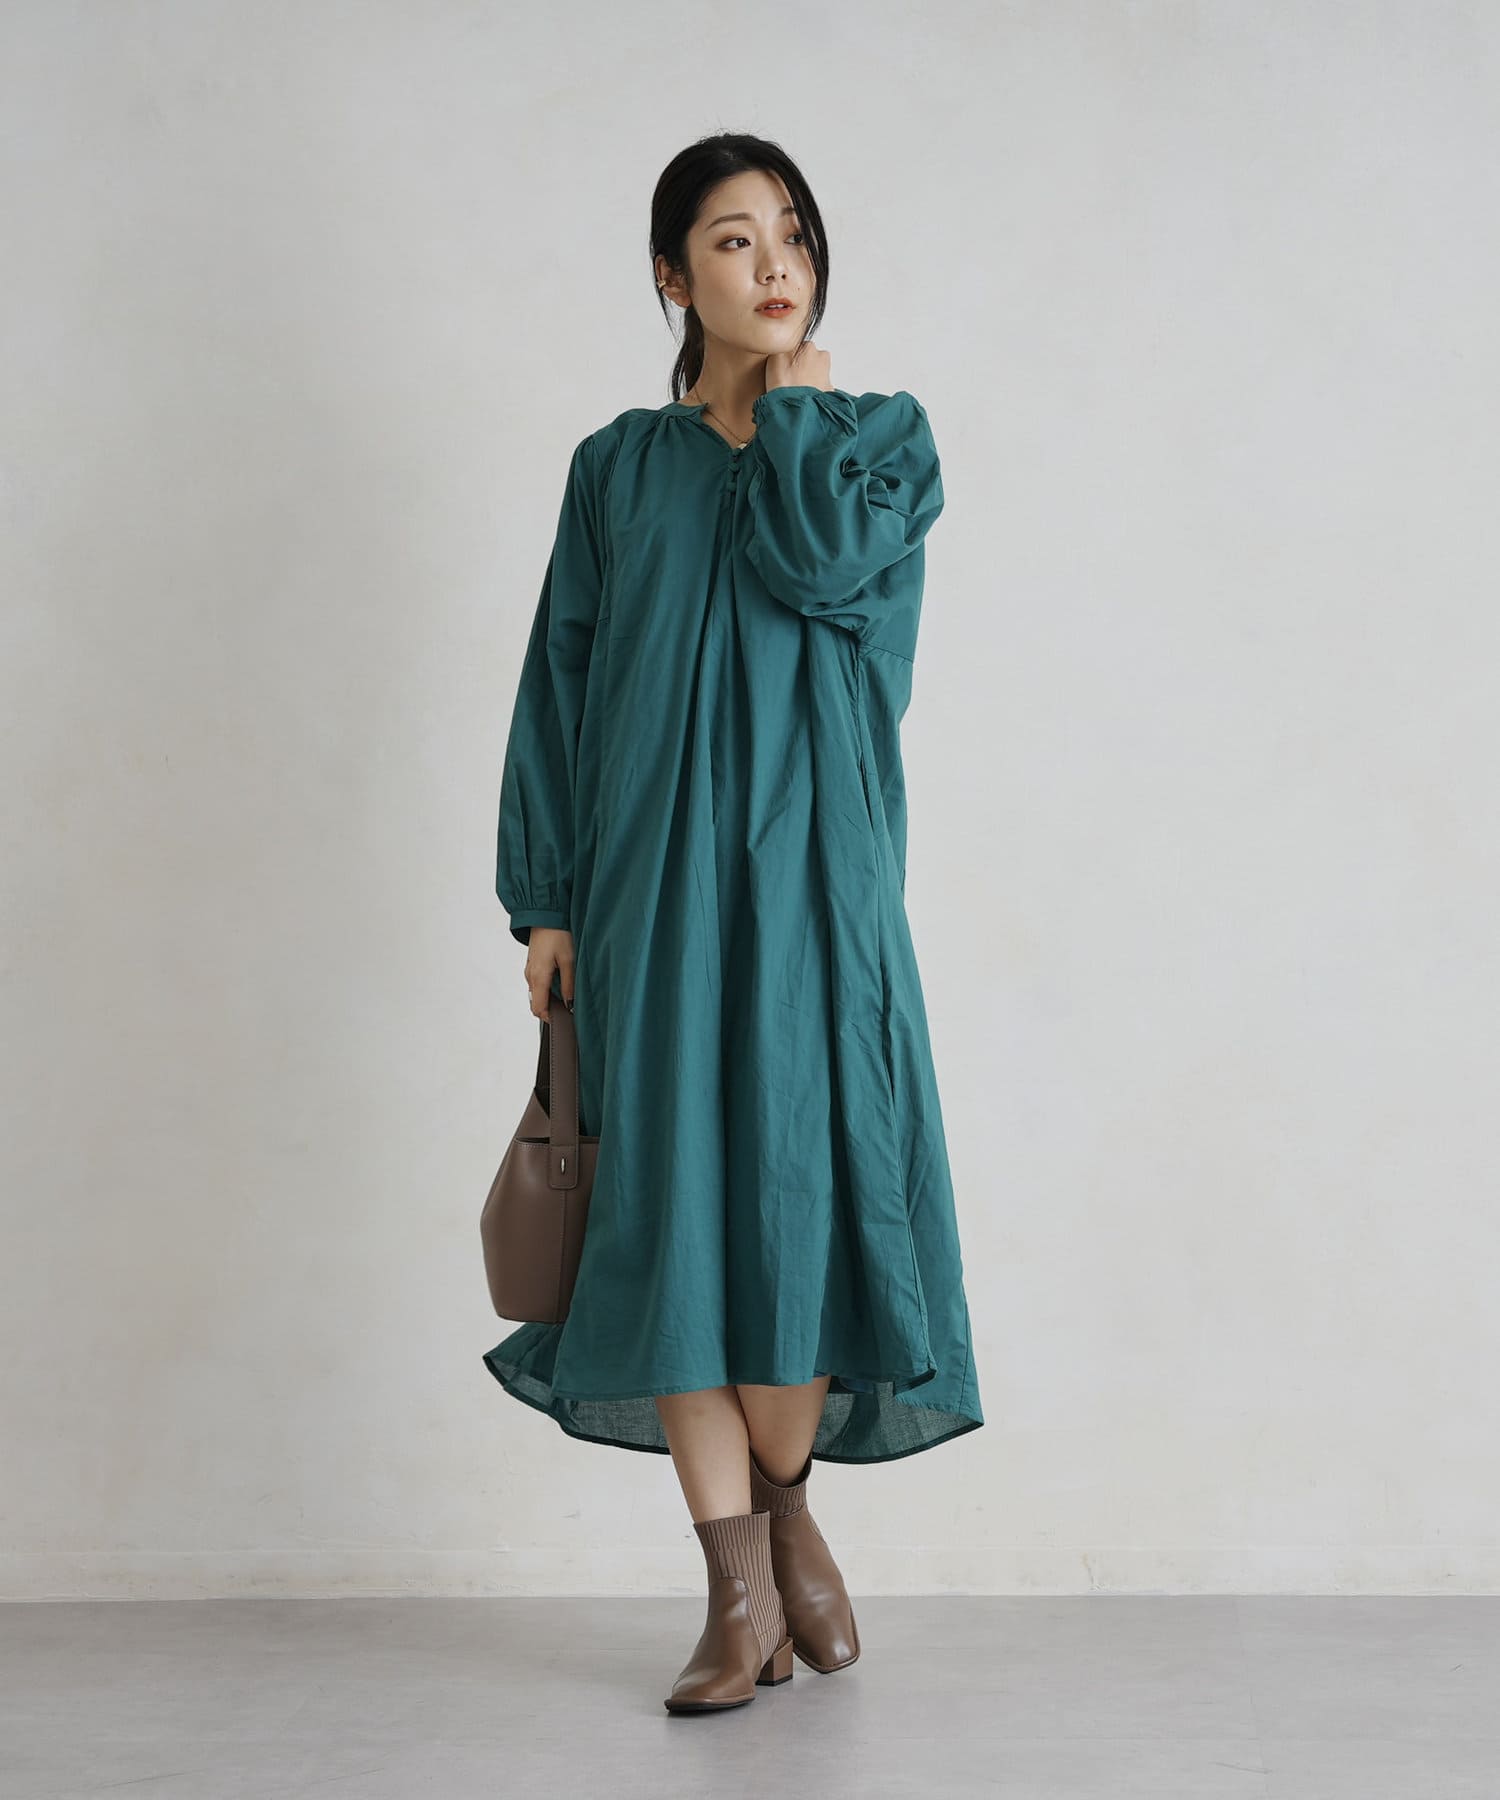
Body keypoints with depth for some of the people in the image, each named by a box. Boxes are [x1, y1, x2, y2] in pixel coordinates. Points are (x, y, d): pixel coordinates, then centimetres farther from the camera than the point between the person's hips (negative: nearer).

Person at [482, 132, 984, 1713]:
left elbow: (819, 566, -13)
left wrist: (794, 402, 3)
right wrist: (547, 898, 1)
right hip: (656, 877, 1)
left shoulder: (878, 437, 10)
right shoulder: (617, 469, 13)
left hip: (813, 869, -1)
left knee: (798, 1180, -6)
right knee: (674, 1206, -3)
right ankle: (742, 1587, 6)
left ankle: (782, 1498, 21)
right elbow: (560, 684, 9)